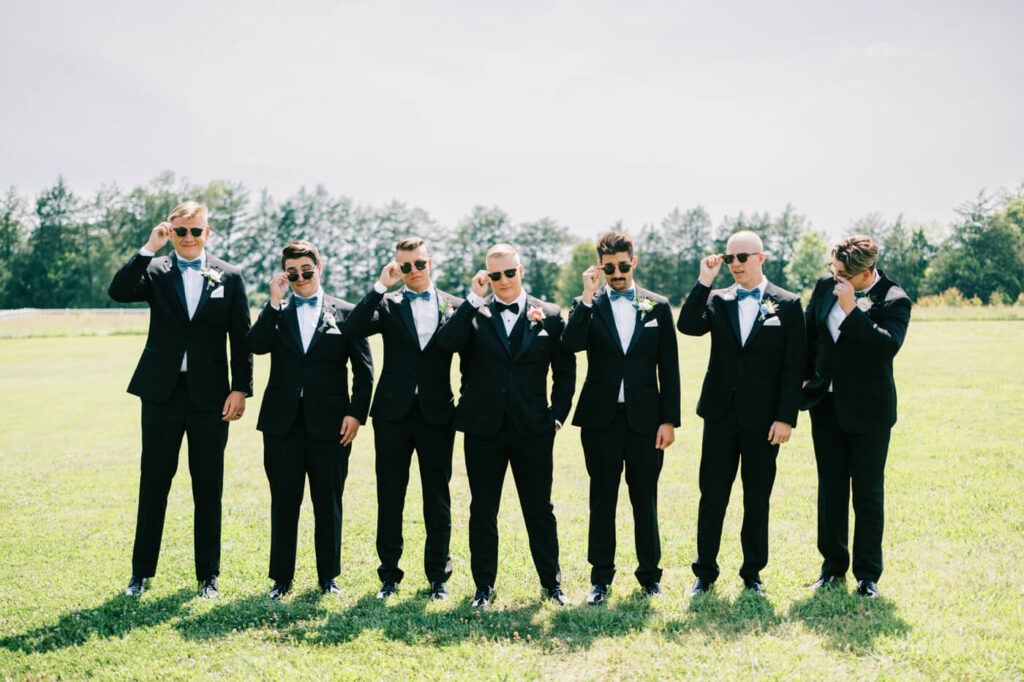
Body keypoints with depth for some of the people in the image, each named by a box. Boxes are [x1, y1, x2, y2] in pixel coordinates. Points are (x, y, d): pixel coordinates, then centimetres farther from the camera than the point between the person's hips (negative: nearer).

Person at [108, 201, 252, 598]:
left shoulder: (229, 277, 4)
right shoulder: (155, 272, 4)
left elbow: (241, 338, 3)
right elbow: (119, 292, -15)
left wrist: (241, 389, -4)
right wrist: (149, 249, -18)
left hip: (210, 395, 0)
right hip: (162, 392, 0)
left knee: (208, 487, 7)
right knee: (153, 482, 7)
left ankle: (208, 574, 17)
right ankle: (141, 571, 18)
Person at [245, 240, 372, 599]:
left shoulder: (345, 313, 5)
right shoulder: (275, 313, 10)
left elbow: (364, 370, 4)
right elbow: (255, 345, -10)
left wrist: (356, 414, -5)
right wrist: (275, 302, -11)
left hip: (330, 424, -1)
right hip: (283, 422, 1)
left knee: (328, 504, 6)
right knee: (284, 502, 6)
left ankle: (328, 576, 19)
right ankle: (281, 578, 16)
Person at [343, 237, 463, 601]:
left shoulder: (454, 306, 6)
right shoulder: (388, 304, 4)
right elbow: (353, 328, -13)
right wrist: (381, 286, -14)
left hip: (436, 414, 0)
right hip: (394, 413, 0)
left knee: (437, 498, 7)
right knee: (390, 496, 5)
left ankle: (438, 575, 18)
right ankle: (389, 575, 16)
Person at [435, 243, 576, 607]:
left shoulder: (549, 315, 5)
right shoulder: (473, 314, 3)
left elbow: (565, 372, 9)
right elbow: (446, 342, -17)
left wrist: (557, 416, 1)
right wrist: (474, 298, -17)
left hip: (533, 429, 0)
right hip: (484, 428, 0)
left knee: (540, 509, 7)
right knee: (482, 510, 8)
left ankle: (551, 583, 20)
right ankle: (484, 586, 19)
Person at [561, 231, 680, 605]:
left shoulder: (657, 306, 5)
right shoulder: (588, 306, 4)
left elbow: (668, 368, 4)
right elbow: (570, 343, -15)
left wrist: (669, 420, -1)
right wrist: (587, 298, -18)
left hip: (644, 418, 0)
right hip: (601, 418, 0)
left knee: (645, 499, 7)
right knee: (602, 500, 7)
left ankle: (649, 574, 20)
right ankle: (601, 578, 16)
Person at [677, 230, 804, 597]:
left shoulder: (788, 305, 0)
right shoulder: (716, 300, 7)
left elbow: (793, 367, -3)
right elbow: (687, 325, -12)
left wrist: (786, 417, -9)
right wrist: (704, 281, -13)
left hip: (763, 419, -1)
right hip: (721, 415, 2)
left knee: (757, 498, 9)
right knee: (712, 496, 5)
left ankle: (753, 571, 21)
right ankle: (705, 571, 16)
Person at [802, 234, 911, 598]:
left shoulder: (894, 301, -13)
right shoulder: (825, 285, 1)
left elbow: (888, 347, -29)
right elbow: (808, 330, 15)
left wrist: (852, 310, -30)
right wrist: (807, 377, 9)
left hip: (868, 411, -4)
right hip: (827, 405, 5)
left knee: (868, 493, 3)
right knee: (830, 489, 12)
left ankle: (868, 575, 14)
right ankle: (833, 565, 25)